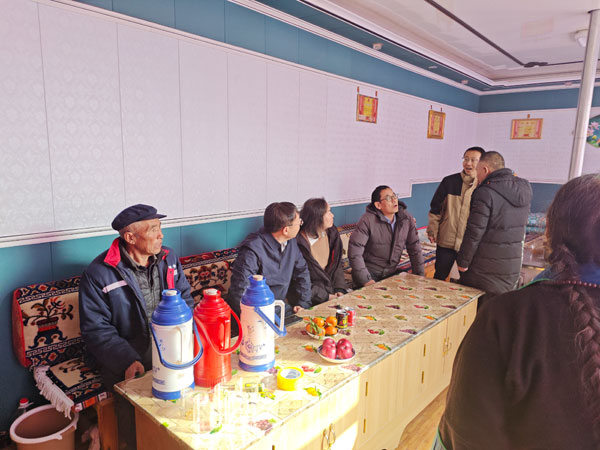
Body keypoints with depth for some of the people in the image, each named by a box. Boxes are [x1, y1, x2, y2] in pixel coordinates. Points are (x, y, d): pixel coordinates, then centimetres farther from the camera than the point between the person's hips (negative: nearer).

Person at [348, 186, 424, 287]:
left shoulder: (406, 218, -3)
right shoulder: (368, 220, -19)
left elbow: (415, 248, 4)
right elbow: (354, 252, -22)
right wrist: (366, 280, -22)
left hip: (392, 272, 5)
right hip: (370, 273, -5)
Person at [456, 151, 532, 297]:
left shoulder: (486, 193, -18)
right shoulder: (524, 189, 4)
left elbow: (474, 232, -19)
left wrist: (463, 261, -10)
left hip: (484, 271, -6)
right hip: (512, 268, 7)